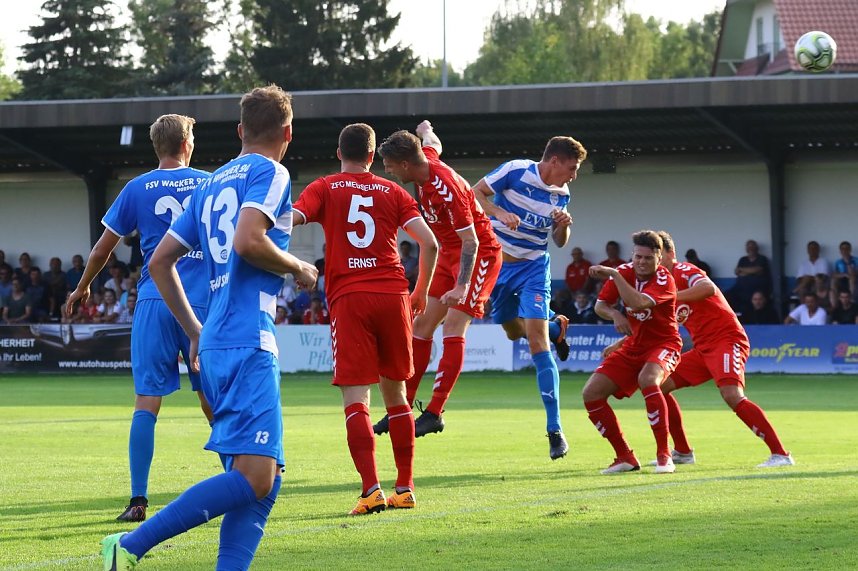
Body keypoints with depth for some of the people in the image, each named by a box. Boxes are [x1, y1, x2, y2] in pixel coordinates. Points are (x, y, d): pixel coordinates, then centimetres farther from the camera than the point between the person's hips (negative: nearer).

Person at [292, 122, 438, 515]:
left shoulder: (324, 189, 8)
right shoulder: (393, 192, 13)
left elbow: (289, 221, -10)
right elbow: (429, 242, 4)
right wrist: (421, 292, 16)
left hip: (348, 297, -2)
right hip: (393, 295, 3)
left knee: (355, 398, -6)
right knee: (395, 393, 14)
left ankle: (371, 489, -20)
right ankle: (405, 489, 16)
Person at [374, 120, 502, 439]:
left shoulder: (447, 188, -30)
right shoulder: (426, 158, -7)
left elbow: (471, 240, -29)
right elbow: (432, 142, 20)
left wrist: (461, 286, -36)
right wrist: (425, 130, 43)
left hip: (480, 253, -9)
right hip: (449, 252, 9)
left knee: (453, 327, -17)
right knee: (422, 325, 4)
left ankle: (434, 413, -18)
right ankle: (404, 406, 7)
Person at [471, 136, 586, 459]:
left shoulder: (561, 194, 0)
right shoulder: (515, 171, -13)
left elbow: (560, 241, 10)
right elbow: (475, 193, -8)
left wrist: (564, 226, -12)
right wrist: (499, 213, -25)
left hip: (534, 267, 0)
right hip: (497, 262, 0)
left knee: (537, 341, -15)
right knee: (514, 332, 12)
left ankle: (554, 429, -15)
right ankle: (555, 327, 48)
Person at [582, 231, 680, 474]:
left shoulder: (664, 280, -21)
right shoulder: (624, 272, -3)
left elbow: (639, 303, -39)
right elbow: (600, 305, 3)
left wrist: (614, 275, -39)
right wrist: (615, 315, -18)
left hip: (663, 344, -7)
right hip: (634, 346, 7)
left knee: (647, 380, -39)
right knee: (591, 393, -6)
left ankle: (664, 456, -31)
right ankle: (625, 457, 4)